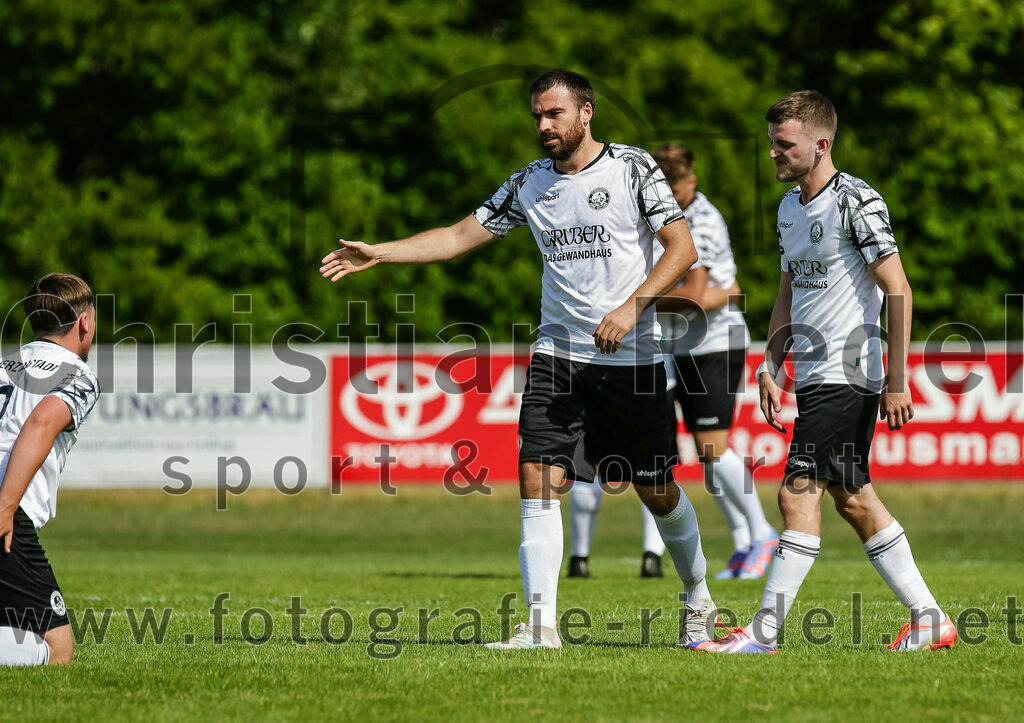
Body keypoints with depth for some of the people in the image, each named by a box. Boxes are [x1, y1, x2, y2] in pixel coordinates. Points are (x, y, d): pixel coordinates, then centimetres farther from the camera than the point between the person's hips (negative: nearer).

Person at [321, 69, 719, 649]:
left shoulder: (633, 168, -4)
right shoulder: (530, 183, 8)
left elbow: (682, 248, -8)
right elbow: (462, 235, 11)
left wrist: (631, 308, -19)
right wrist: (377, 253, 3)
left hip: (632, 358, -3)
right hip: (558, 354, 3)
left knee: (658, 492, 4)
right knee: (539, 477, -12)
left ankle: (698, 596, 30)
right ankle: (542, 625, -13)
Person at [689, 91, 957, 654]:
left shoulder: (856, 201, -13)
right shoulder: (789, 207, 14)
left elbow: (897, 290, -14)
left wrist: (896, 382, -17)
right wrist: (770, 368, 15)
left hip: (847, 375, -9)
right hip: (814, 376, 9)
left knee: (798, 493, -11)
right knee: (852, 498, 10)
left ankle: (765, 630, -11)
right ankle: (929, 619, 16)